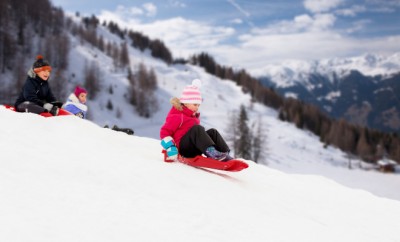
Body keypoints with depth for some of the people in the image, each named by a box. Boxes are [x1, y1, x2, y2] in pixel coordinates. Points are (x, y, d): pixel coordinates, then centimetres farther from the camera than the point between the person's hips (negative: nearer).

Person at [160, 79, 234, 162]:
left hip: (194, 149, 8)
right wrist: (170, 147, -22)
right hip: (184, 148, -8)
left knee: (212, 132, -11)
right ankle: (211, 151, -50)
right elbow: (165, 131, -13)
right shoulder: (176, 116, -5)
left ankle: (225, 154, -29)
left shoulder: (194, 116, 23)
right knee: (197, 128, -30)